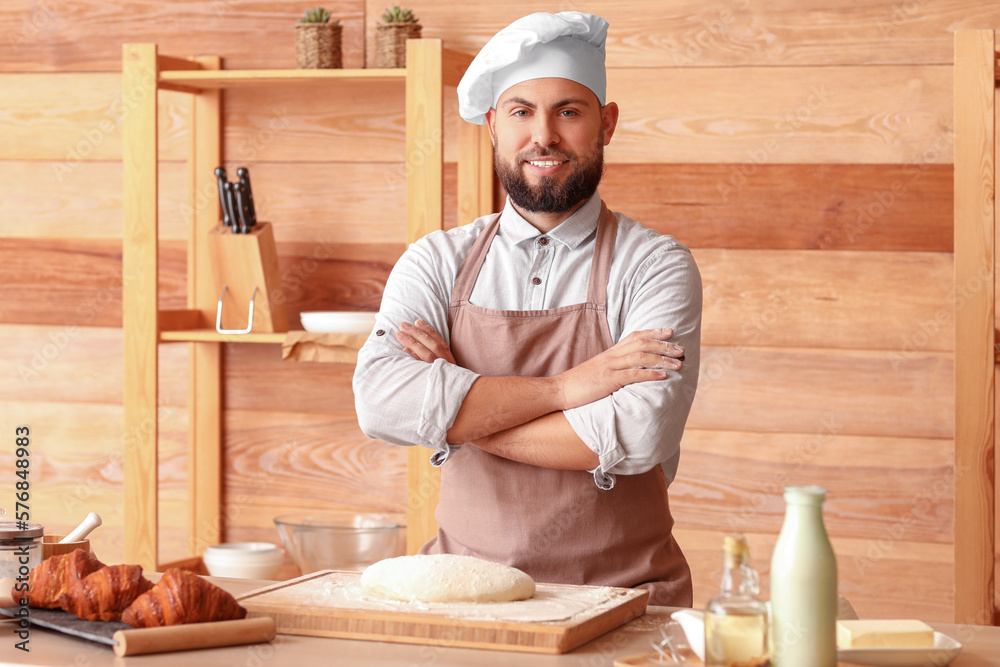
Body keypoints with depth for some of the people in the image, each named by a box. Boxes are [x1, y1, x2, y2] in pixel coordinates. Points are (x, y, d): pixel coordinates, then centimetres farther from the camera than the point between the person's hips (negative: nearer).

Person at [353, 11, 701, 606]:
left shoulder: (656, 265, 2)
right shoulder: (437, 262, 10)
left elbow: (638, 435, -13)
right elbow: (380, 401, -8)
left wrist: (453, 412, -7)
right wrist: (562, 389, -12)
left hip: (619, 595, -2)